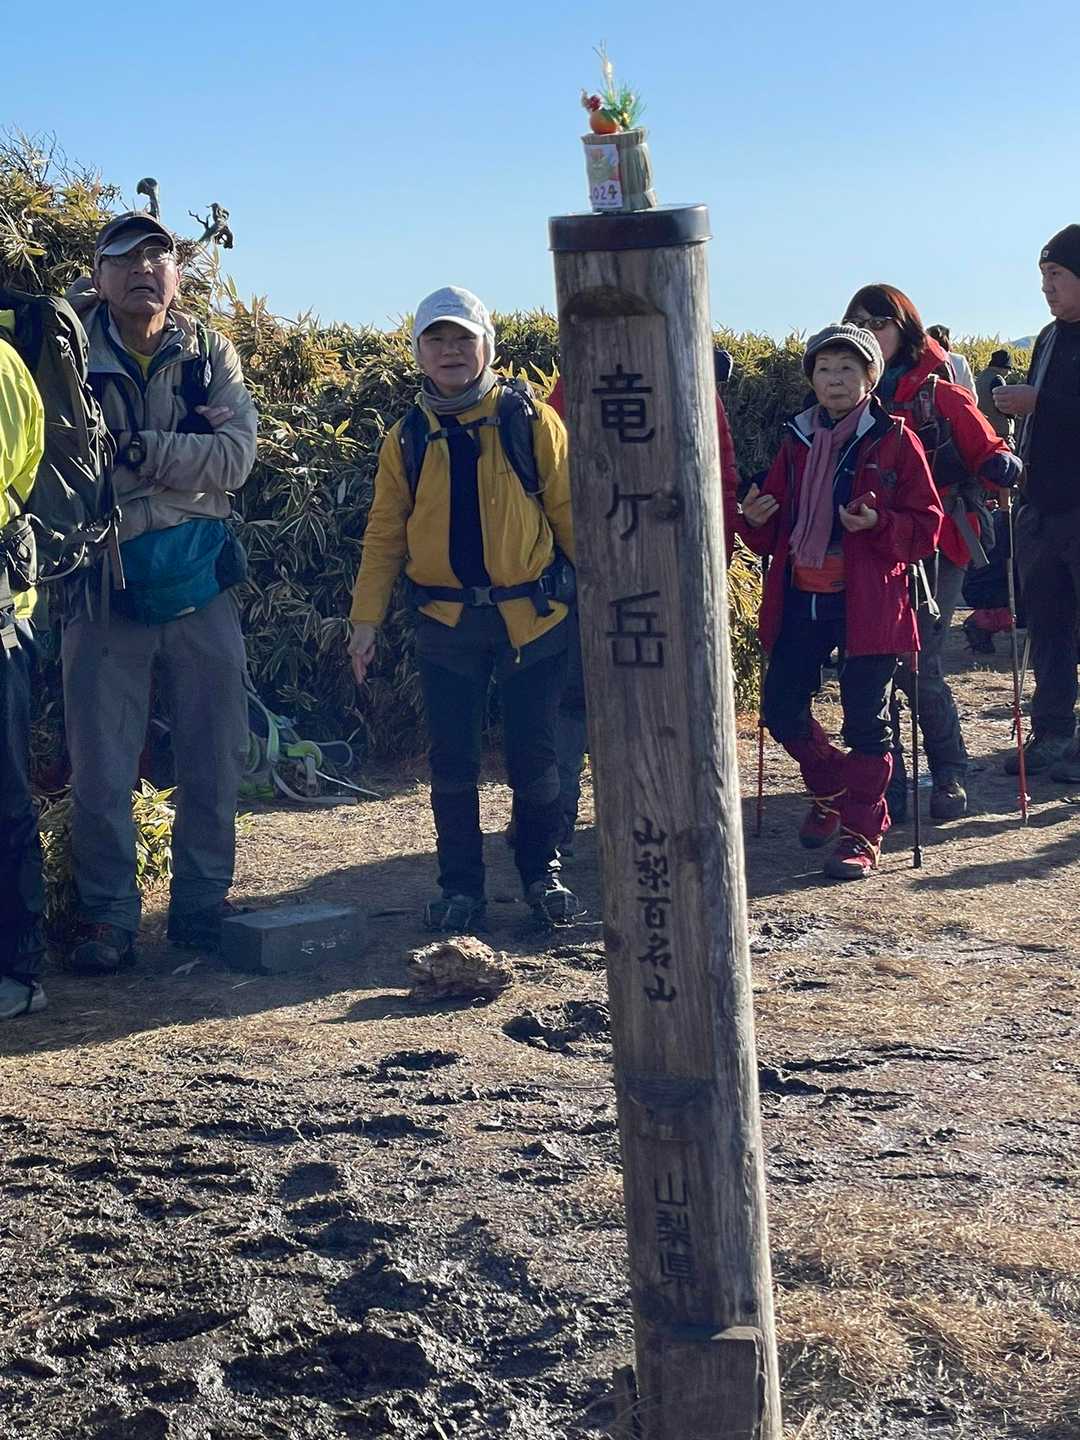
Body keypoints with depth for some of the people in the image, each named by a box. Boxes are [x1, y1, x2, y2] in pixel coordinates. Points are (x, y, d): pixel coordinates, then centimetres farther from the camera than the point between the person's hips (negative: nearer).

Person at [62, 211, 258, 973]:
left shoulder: (211, 353, 5)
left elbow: (235, 458, -9)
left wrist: (134, 448, -16)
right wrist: (185, 445, -17)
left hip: (200, 582, 3)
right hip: (104, 585, -2)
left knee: (216, 754, 9)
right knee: (102, 765, 1)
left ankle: (203, 903, 22)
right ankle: (107, 915, 12)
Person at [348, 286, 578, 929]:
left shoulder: (531, 421, -2)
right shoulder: (407, 438, 4)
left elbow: (569, 513, 1)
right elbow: (385, 534, 7)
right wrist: (367, 619, 2)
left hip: (533, 616, -2)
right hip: (447, 623, 2)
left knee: (533, 756, 6)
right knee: (453, 762, 5)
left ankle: (543, 871, 25)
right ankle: (461, 887, 18)